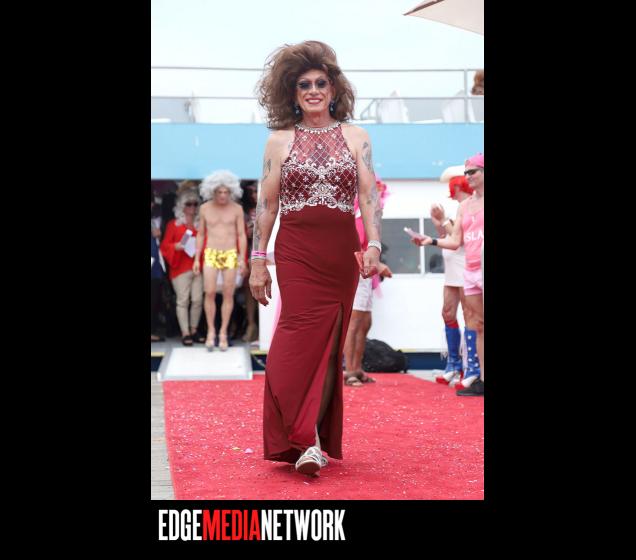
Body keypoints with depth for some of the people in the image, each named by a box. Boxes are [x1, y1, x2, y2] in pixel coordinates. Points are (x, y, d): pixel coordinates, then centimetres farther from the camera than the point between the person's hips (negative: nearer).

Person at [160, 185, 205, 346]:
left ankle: (194, 330, 13)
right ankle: (185, 333, -1)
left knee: (198, 300, 0)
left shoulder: (200, 224, 15)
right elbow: (165, 246, 1)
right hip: (180, 268, -3)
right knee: (183, 300, -4)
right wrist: (176, 246, -17)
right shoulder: (173, 224, 5)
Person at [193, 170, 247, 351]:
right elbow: (201, 235, 9)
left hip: (230, 255, 0)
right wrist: (197, 258, 4)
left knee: (228, 294, -1)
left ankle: (223, 333, 8)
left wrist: (242, 258, -8)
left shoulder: (237, 209, -1)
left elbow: (242, 235, 1)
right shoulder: (205, 208, 2)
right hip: (210, 254, 0)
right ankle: (211, 331, 4)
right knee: (209, 293, -9)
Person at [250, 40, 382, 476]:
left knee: (328, 343, 2)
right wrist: (258, 260, 4)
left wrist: (374, 245, -9)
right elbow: (267, 204, 8)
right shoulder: (279, 141, 7)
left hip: (342, 252, 2)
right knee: (304, 336, -12)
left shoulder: (356, 138, 9)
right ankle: (308, 440, -11)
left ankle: (311, 437, 9)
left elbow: (370, 196, 4)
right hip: (296, 252, -1)